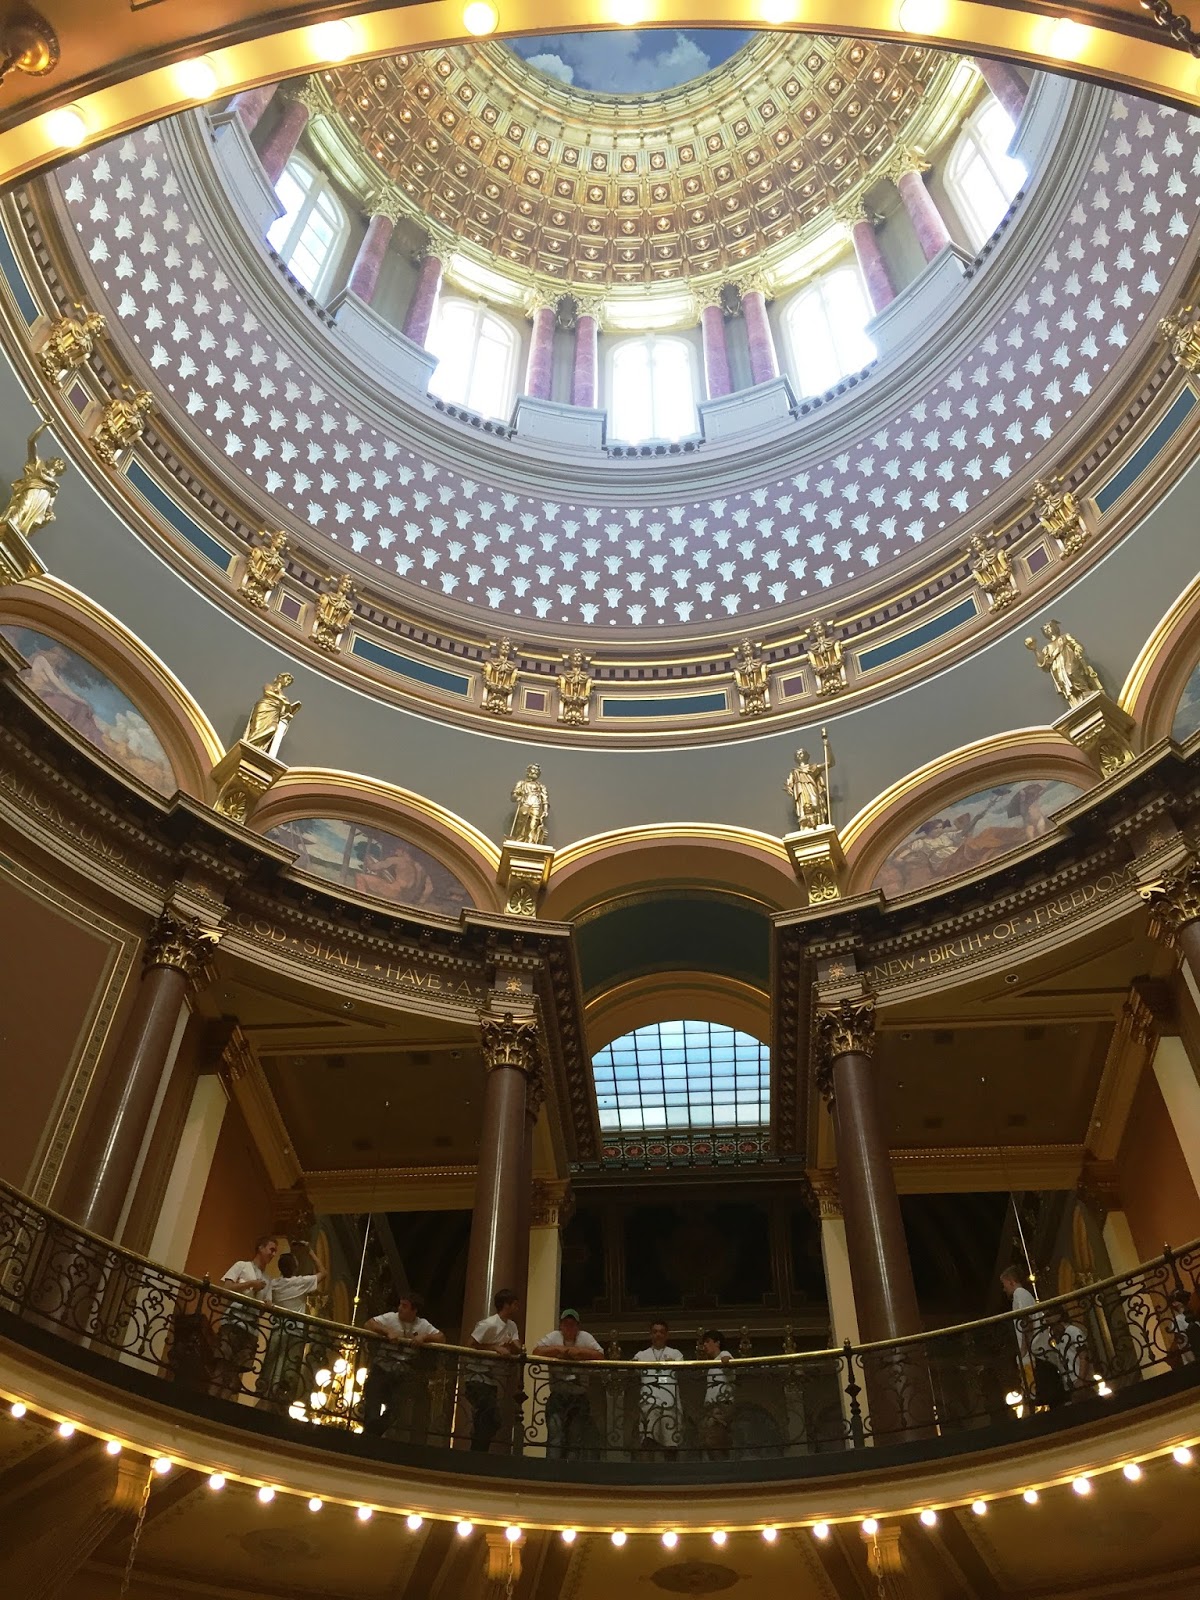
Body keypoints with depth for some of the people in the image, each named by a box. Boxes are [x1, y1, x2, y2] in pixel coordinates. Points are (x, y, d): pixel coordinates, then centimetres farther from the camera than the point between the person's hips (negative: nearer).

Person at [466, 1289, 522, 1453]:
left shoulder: (512, 1326, 8)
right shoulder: (489, 1324, -18)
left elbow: (518, 1350, 1)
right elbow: (471, 1345, -18)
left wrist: (511, 1346, -20)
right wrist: (495, 1348, -21)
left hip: (492, 1378, 9)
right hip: (477, 1376, -9)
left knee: (493, 1420, 8)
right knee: (485, 1419, -12)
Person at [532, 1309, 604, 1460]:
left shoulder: (585, 1337, 2)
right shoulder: (554, 1337, 3)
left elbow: (600, 1356, -9)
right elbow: (536, 1351, -9)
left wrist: (579, 1351, -17)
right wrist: (558, 1349, -16)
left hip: (579, 1395, 1)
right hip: (557, 1394, -1)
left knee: (576, 1439, 8)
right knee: (555, 1434, -11)